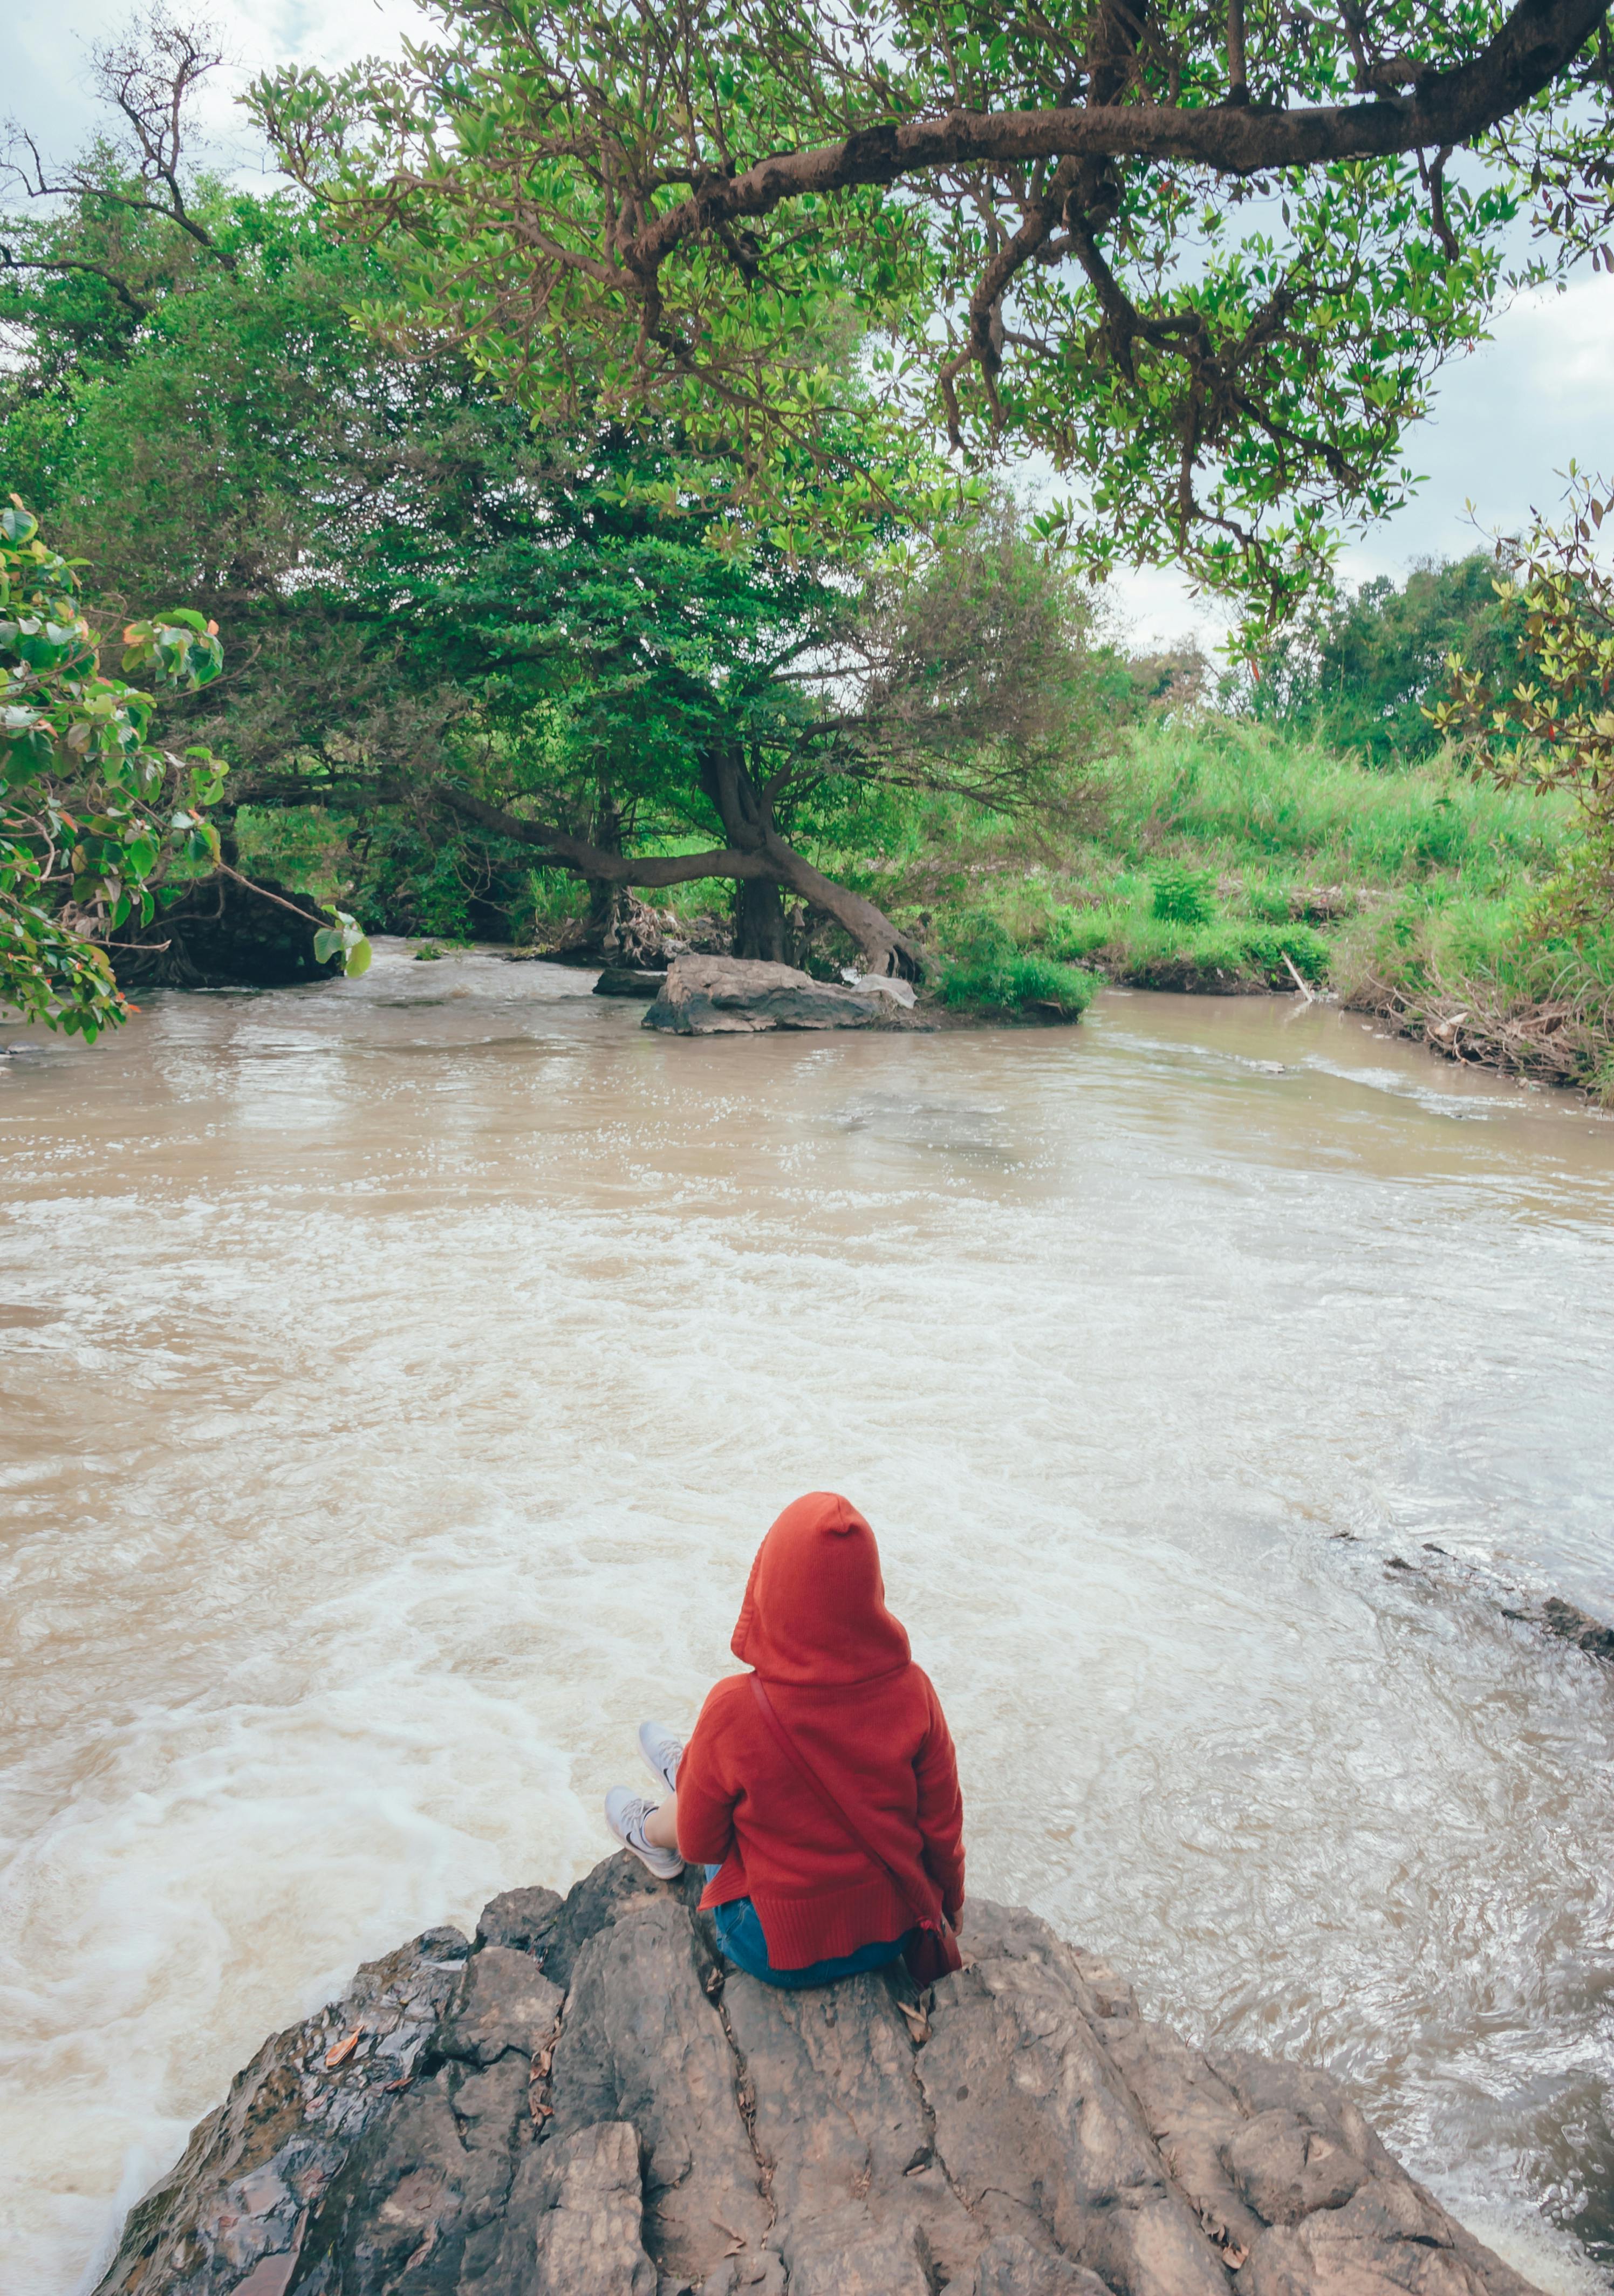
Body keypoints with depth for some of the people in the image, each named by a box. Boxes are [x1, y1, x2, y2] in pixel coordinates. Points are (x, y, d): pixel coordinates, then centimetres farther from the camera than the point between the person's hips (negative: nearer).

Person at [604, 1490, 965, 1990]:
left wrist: (690, 1772, 8)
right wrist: (950, 1899, 14)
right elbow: (942, 1825, -6)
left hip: (780, 1954, -3)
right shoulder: (912, 1691, -21)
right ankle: (684, 1774, 51)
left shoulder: (734, 1711, -28)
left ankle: (650, 1833, 51)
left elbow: (699, 1845, -12)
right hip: (896, 1932, 3)